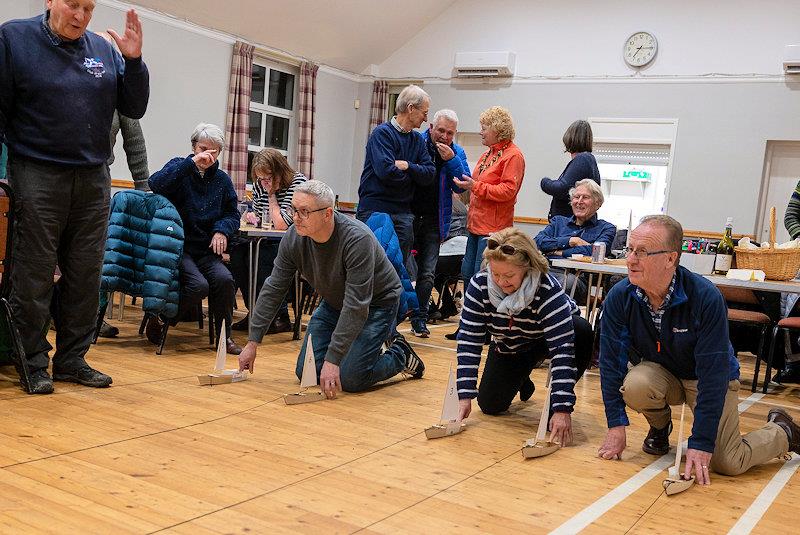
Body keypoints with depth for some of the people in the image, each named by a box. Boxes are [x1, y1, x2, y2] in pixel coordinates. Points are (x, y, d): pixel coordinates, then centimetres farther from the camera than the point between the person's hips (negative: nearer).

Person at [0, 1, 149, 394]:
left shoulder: (104, 50, 8)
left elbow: (134, 109, 8)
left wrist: (133, 60, -6)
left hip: (93, 180, 4)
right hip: (37, 177, -3)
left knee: (85, 276, 6)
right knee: (34, 275, 1)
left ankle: (72, 359, 17)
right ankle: (33, 362, 12)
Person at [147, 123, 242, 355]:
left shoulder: (222, 179, 12)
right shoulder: (180, 167, 0)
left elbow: (232, 214, 17)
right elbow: (156, 184, -20)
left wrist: (222, 230, -5)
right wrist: (191, 163, -24)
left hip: (206, 249, 4)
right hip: (177, 246, -4)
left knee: (224, 279, -25)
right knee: (198, 285, -28)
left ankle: (224, 336, -6)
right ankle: (159, 320, -2)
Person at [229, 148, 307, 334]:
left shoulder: (298, 183, -14)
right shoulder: (260, 185, 6)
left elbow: (281, 225, -20)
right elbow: (257, 217, 21)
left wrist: (272, 195, -12)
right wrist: (251, 216, -3)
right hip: (269, 243, 7)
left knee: (257, 257, -28)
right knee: (237, 250, -16)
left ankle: (281, 317, -17)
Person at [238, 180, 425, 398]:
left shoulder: (357, 239, -35)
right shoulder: (294, 238, -17)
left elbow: (356, 306, -35)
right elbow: (273, 290, -9)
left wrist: (332, 360, -36)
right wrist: (253, 343, -10)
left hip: (377, 302, -6)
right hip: (334, 303, 6)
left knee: (350, 379, -17)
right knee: (306, 373, -2)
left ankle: (400, 355, 11)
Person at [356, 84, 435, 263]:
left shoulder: (417, 139, 14)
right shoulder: (382, 133, -7)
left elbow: (429, 174, 5)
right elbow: (386, 171, -21)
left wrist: (407, 166, -12)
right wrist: (414, 173, -3)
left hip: (403, 214, 7)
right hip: (375, 209, -7)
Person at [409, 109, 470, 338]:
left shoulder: (457, 153, 4)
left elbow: (462, 186, -6)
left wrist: (451, 160, -16)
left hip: (433, 222, 2)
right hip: (408, 216, -1)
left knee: (427, 273, 4)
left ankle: (419, 318, 15)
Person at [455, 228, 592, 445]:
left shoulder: (548, 290, -37)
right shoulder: (479, 285, -28)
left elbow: (562, 349, -40)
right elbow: (469, 341, -25)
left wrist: (562, 409, -45)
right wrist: (465, 395, -31)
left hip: (546, 339, -3)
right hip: (509, 347, 3)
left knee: (581, 331, -35)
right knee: (490, 405, -8)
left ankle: (553, 403, -14)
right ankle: (521, 380, 28)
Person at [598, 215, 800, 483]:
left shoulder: (705, 297, -30)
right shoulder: (619, 297, -20)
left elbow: (713, 374, -29)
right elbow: (611, 360, -15)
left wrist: (701, 444, -30)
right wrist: (616, 425, -19)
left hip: (714, 379, -2)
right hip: (660, 374, 2)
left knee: (727, 463, -15)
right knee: (635, 385, -32)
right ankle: (660, 426, 4)